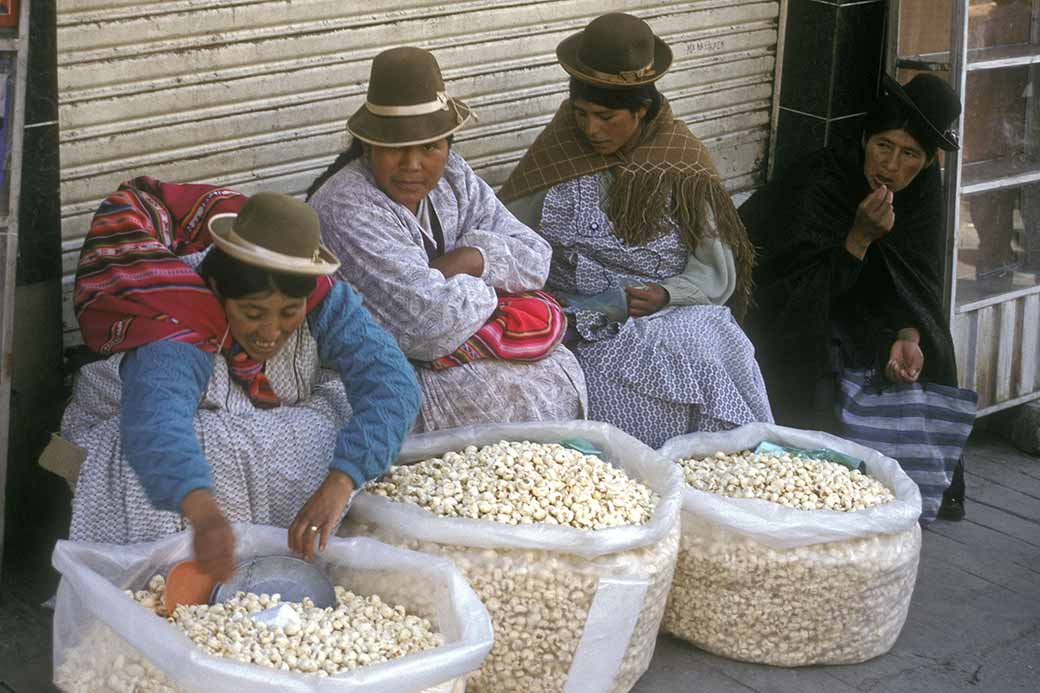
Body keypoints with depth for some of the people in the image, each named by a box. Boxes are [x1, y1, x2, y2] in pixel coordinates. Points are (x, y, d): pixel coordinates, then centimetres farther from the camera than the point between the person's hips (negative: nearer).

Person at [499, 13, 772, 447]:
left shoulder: (681, 165, 0)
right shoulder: (556, 158, 2)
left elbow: (716, 273, -1)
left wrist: (664, 295, -20)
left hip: (672, 313, 0)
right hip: (583, 320, 0)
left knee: (710, 370, -29)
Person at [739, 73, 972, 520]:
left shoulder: (923, 185, -10)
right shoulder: (820, 181, -26)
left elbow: (918, 277, -7)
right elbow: (807, 284, -26)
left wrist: (908, 336, -24)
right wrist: (861, 236, -38)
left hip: (852, 303, 5)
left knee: (916, 362, -11)